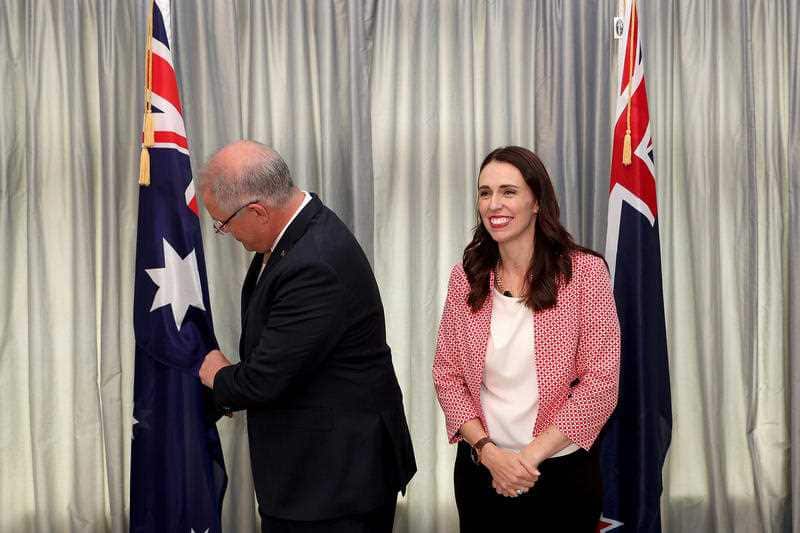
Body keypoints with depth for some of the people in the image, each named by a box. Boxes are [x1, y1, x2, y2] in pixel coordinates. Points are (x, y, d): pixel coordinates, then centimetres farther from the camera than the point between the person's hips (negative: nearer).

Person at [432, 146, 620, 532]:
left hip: (562, 473, -2)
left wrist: (531, 455, -15)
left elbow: (601, 381, -12)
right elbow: (447, 374, 2)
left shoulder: (584, 271, -9)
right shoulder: (465, 277, 1)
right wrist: (488, 451, -12)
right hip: (480, 470, 3)